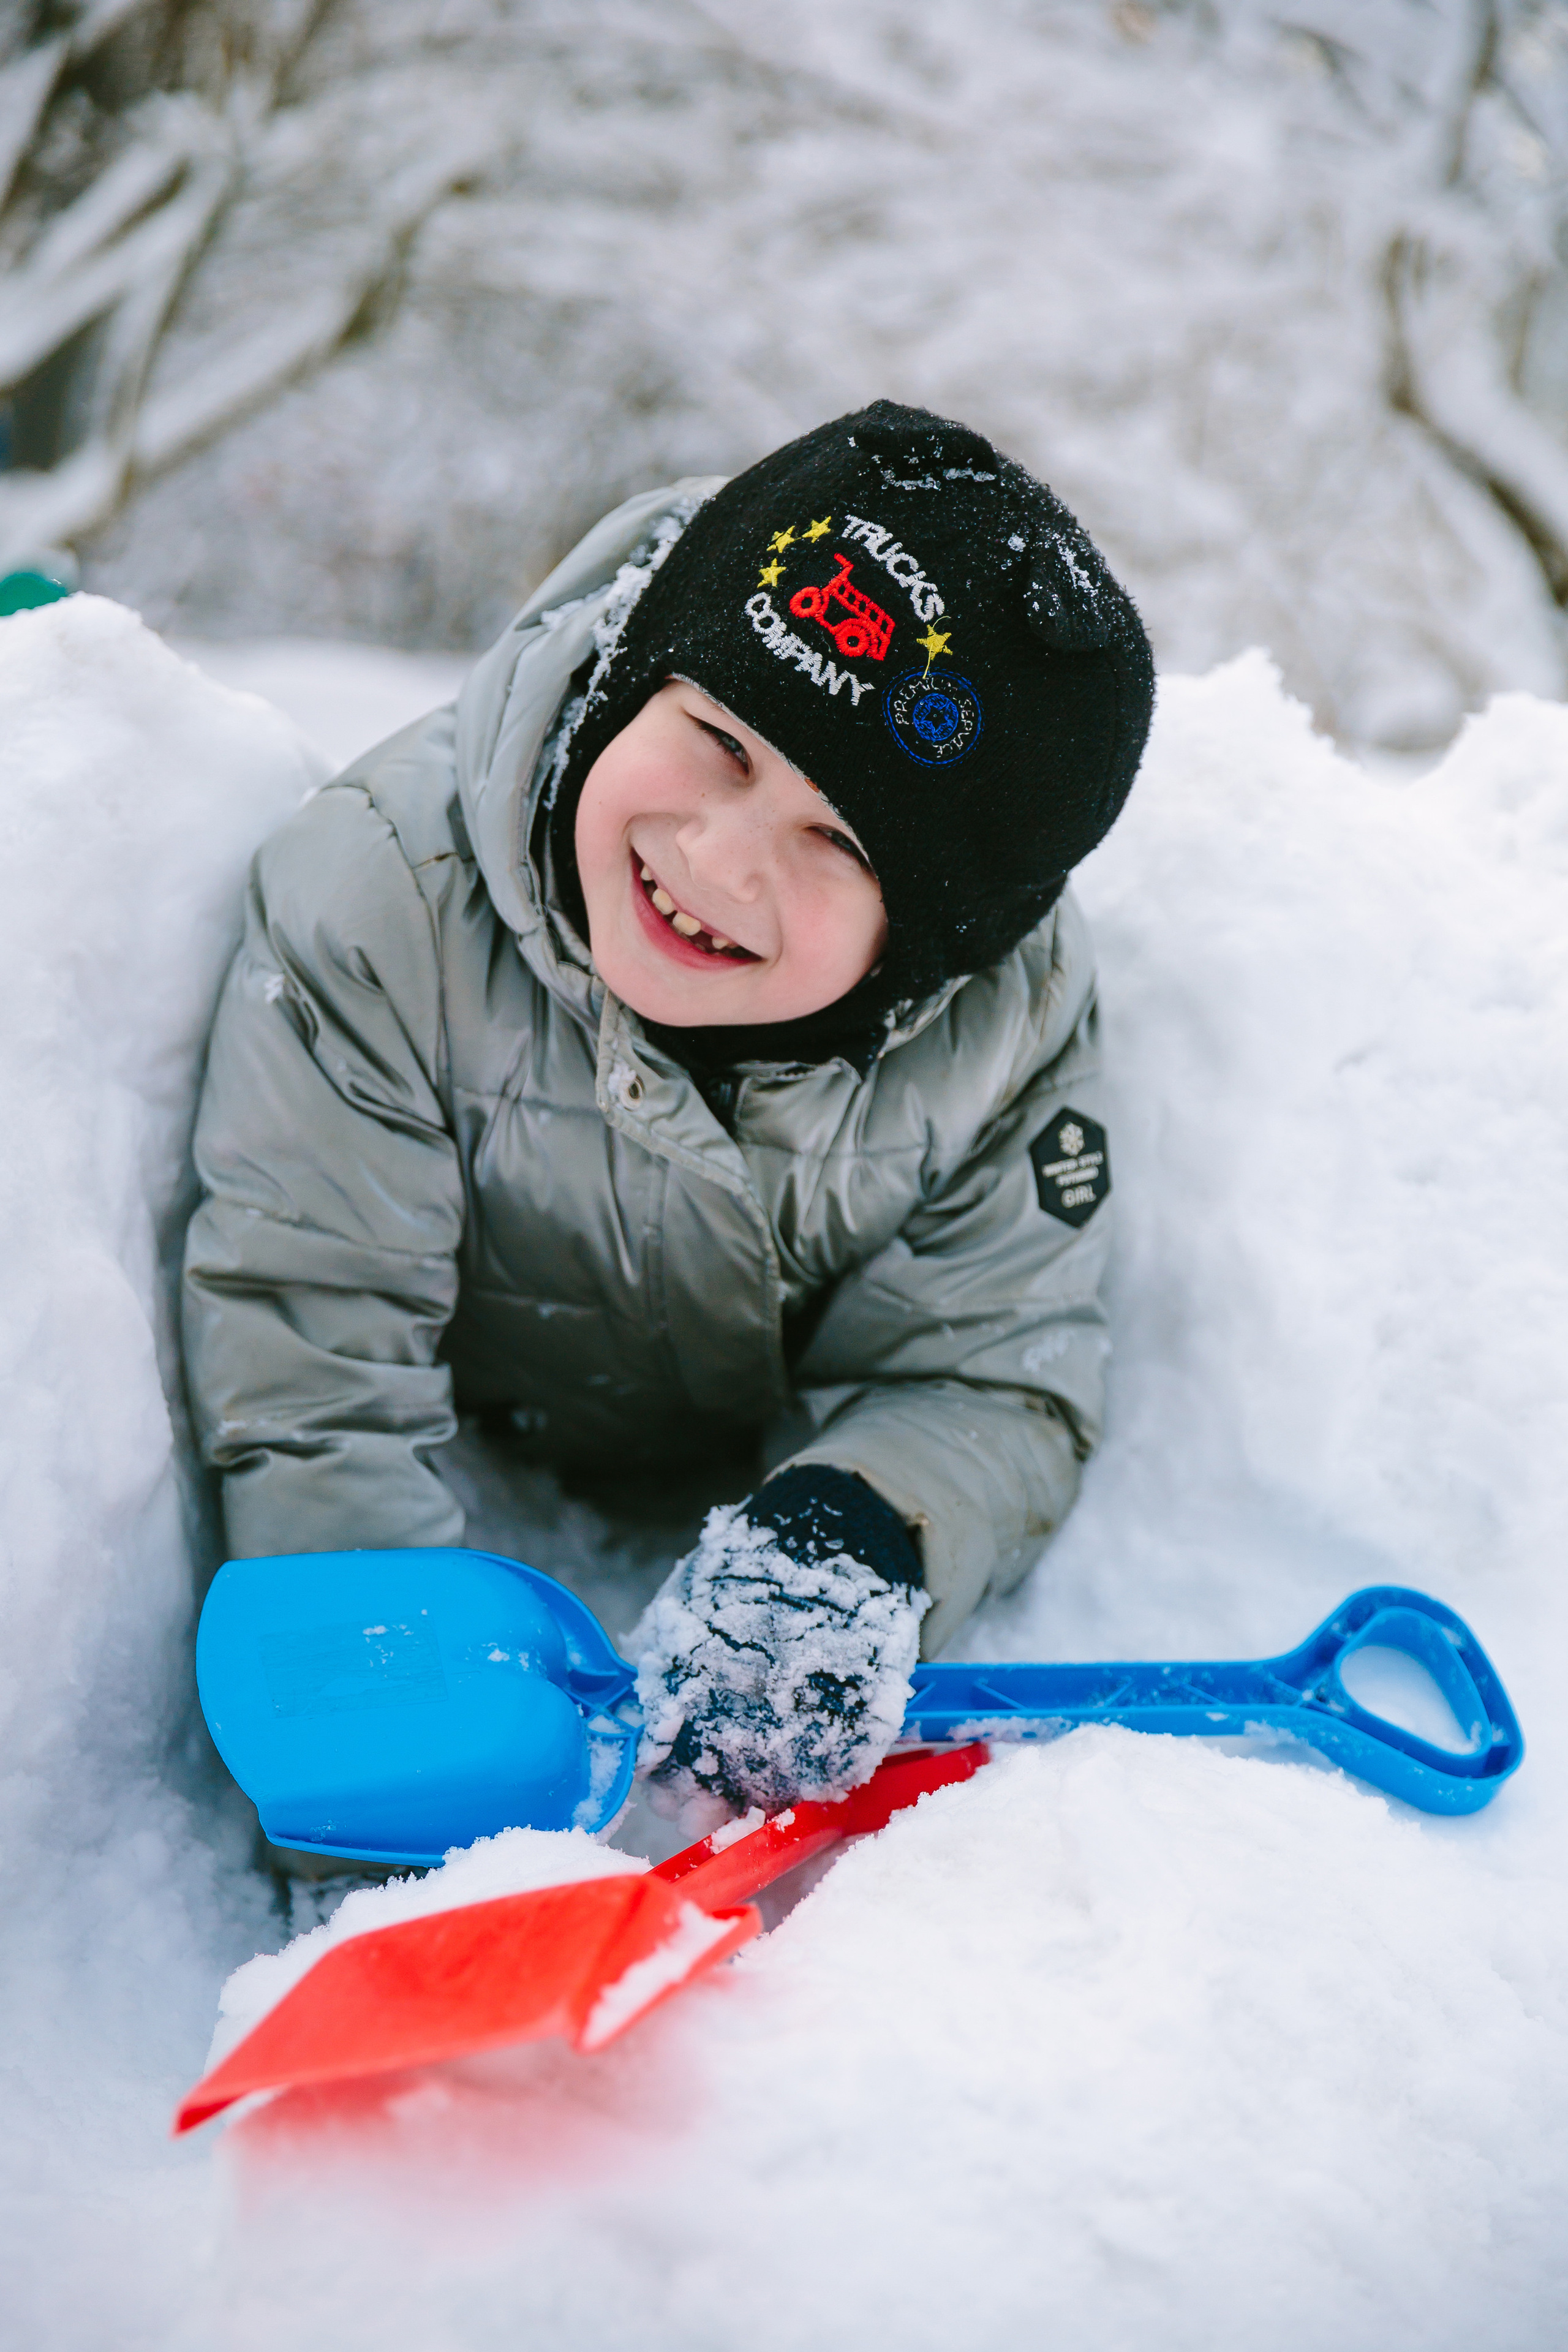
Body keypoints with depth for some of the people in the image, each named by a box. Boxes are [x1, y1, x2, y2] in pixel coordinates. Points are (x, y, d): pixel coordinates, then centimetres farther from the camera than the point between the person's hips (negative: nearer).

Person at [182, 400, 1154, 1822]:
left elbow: (994, 1382, -21)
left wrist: (848, 1552, -45)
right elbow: (313, 1389, -33)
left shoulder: (1012, 1015, -28)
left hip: (746, 1478, 2)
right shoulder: (383, 902, -35)